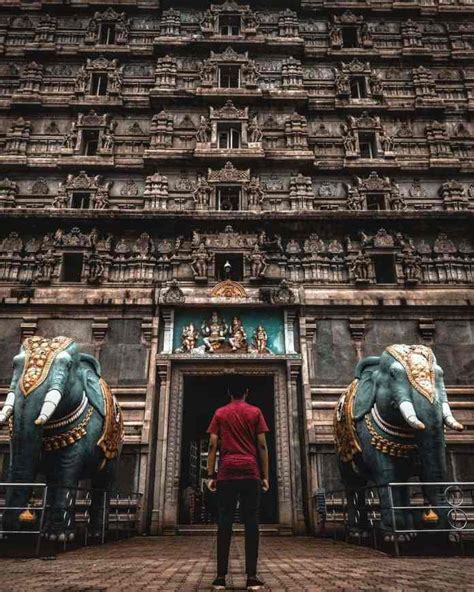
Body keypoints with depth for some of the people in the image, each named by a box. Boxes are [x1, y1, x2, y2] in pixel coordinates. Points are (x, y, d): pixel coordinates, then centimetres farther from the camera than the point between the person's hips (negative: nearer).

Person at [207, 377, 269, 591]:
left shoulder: (220, 413, 9)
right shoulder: (255, 412, 7)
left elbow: (213, 445, 3)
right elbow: (262, 446, 2)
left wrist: (210, 475, 5)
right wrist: (265, 475, 5)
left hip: (226, 473, 1)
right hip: (250, 473, -1)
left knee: (224, 523, 3)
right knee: (251, 523, 1)